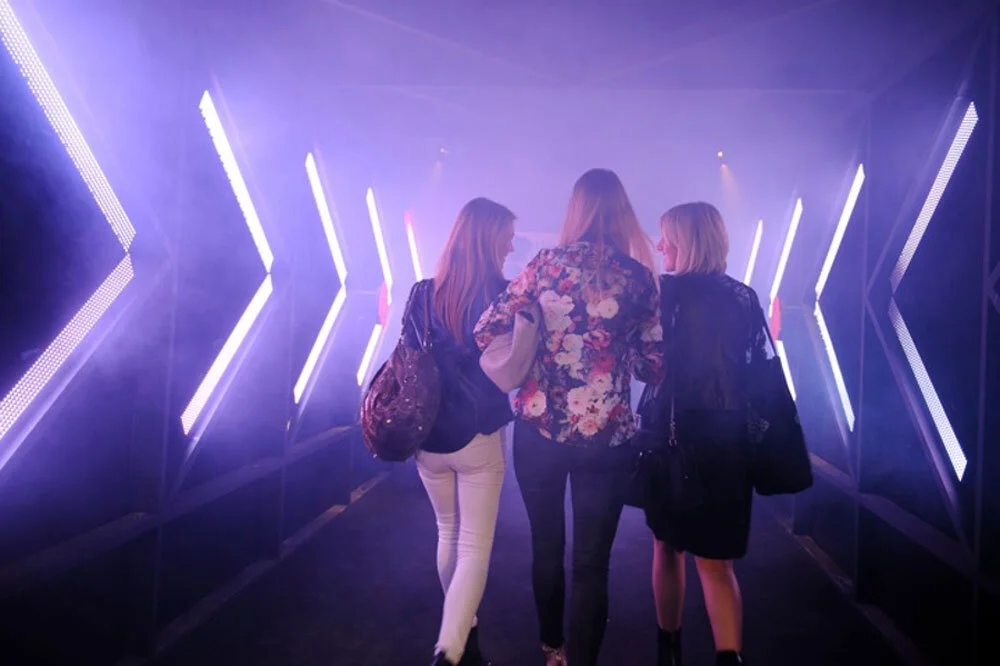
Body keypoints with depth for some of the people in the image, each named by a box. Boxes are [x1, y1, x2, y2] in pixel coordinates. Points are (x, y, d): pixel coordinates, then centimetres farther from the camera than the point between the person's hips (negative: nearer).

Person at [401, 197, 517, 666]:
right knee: (475, 547, 6)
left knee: (448, 534, 22)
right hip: (479, 436, -4)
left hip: (427, 436, 4)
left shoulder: (423, 294, -1)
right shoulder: (502, 295, -11)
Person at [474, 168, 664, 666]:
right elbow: (654, 365, -1)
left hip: (539, 429, 2)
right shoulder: (638, 276, -3)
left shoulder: (545, 264, -3)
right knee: (591, 562, 8)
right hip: (606, 437, -1)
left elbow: (486, 332, -5)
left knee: (546, 546, 20)